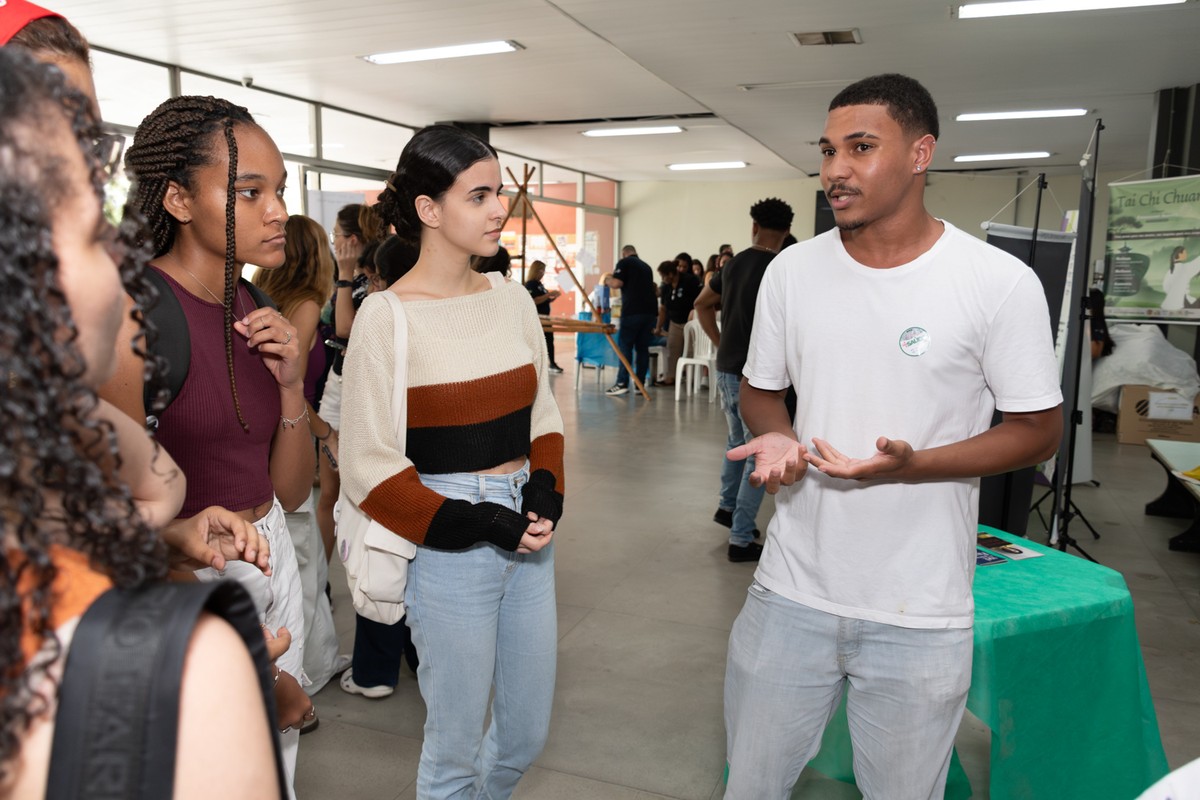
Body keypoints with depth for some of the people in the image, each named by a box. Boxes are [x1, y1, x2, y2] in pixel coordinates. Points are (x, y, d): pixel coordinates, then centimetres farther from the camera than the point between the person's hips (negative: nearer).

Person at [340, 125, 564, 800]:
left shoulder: (513, 298, 4)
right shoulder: (387, 316, -12)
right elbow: (370, 467, -12)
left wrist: (546, 498, -6)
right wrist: (482, 525, -16)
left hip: (530, 535, 6)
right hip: (450, 548, -5)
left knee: (529, 732, 20)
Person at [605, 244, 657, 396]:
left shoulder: (624, 263, 2)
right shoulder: (646, 266, 23)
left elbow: (617, 283, -10)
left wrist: (608, 280, 11)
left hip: (632, 311, -6)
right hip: (650, 310, 6)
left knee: (625, 346, -2)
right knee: (643, 347, 8)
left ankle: (622, 383, -8)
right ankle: (641, 384, 8)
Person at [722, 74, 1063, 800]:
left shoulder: (1001, 282, -10)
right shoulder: (792, 270, 1)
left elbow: (1039, 431, -4)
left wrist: (911, 464, -21)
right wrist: (776, 438, -11)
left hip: (920, 616, -2)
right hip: (791, 593, 3)